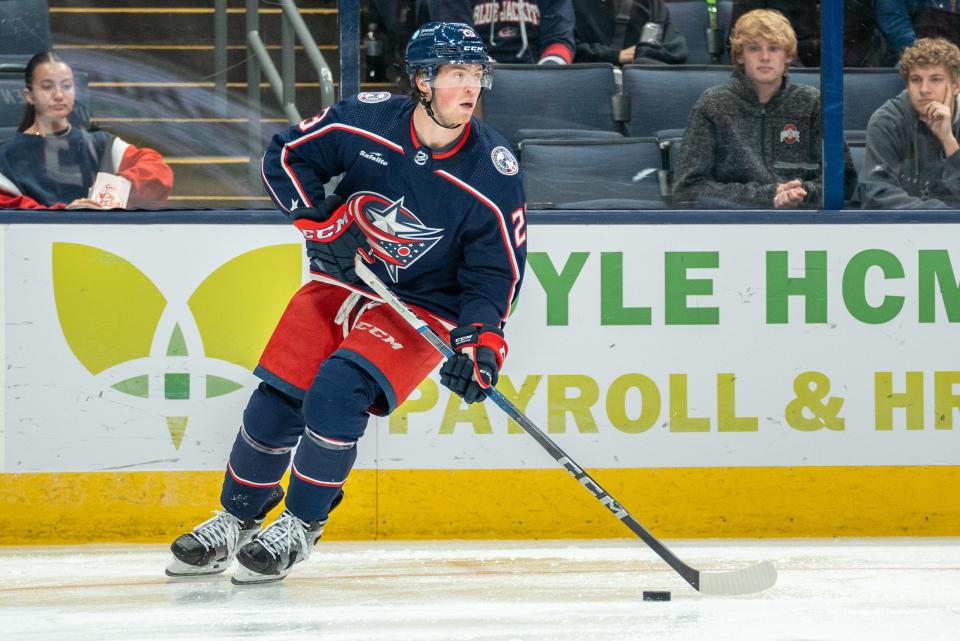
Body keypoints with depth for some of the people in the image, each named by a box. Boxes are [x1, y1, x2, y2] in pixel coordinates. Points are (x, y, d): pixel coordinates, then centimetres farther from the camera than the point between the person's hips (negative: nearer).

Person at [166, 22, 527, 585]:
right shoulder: (366, 121, -16)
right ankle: (237, 520, 22)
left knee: (337, 392, -24)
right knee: (277, 401, -2)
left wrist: (480, 340, -26)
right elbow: (286, 156, -2)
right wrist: (318, 218, -15)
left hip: (422, 308, -3)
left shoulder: (495, 173, -18)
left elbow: (495, 273, -12)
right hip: (342, 280, 3)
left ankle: (302, 526, -6)